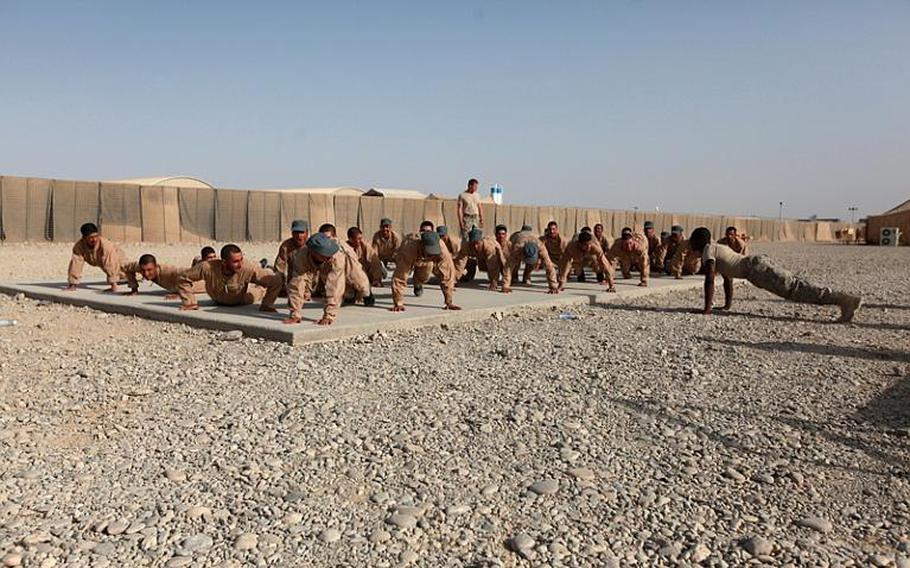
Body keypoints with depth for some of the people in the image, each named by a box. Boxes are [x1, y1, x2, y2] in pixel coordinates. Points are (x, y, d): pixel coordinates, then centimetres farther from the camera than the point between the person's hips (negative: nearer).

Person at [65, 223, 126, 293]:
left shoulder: (106, 245, -46)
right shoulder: (79, 246, -34)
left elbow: (110, 265, -47)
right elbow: (76, 263, -32)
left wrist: (113, 285, -48)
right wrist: (72, 284, -32)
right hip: (100, 262, 4)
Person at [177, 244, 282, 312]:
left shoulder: (247, 268, -46)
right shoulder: (208, 268, -43)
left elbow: (276, 280, -43)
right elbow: (184, 280, -27)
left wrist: (267, 305, -39)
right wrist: (189, 303, -28)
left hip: (243, 301, -2)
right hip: (219, 302, 2)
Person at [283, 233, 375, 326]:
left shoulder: (336, 256, -50)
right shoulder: (301, 257, -43)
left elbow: (334, 287, -50)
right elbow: (297, 285, -41)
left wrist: (329, 316, -52)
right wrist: (295, 315, -45)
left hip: (346, 262, -2)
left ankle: (366, 294, 53)